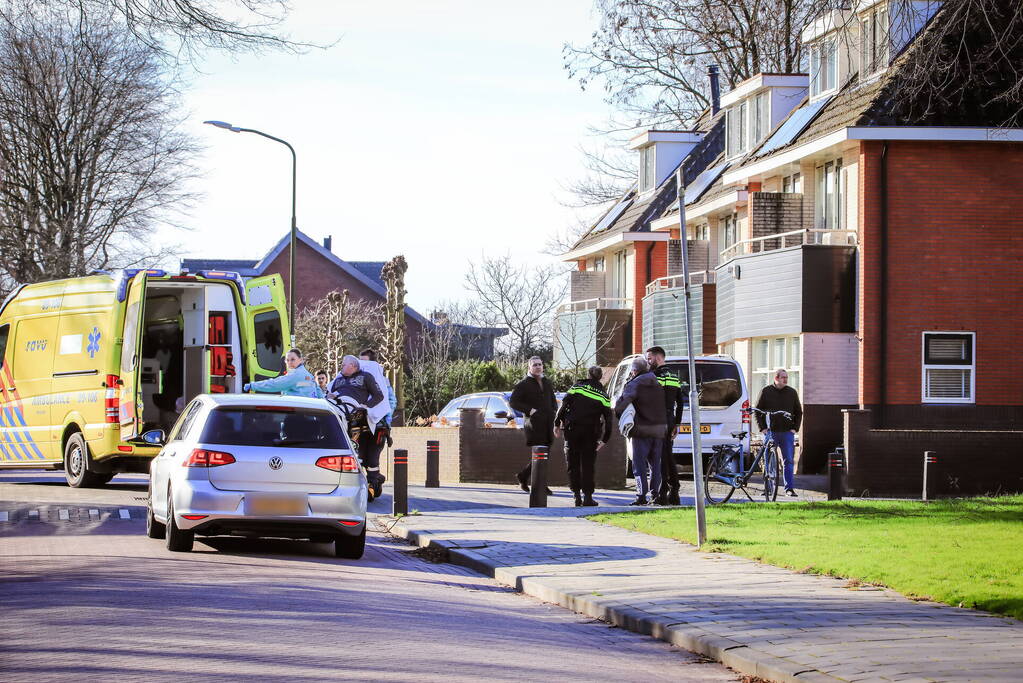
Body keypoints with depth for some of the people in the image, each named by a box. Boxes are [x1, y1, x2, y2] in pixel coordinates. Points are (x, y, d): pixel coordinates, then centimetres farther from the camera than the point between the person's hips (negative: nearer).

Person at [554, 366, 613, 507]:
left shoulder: (578, 386, 4)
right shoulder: (603, 395, 9)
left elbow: (564, 404, -4)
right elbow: (608, 418, 5)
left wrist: (557, 423, -1)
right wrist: (604, 439, 8)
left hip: (572, 430, -1)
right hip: (591, 432, 1)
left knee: (573, 464, 6)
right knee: (587, 465, 6)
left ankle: (577, 495, 1)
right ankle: (587, 496, -1)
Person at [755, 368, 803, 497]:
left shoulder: (792, 393, 7)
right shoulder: (766, 392, 4)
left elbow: (799, 412, 14)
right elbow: (758, 411, 7)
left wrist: (795, 428, 2)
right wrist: (762, 427, -3)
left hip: (787, 433, 1)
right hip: (770, 432, -1)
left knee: (789, 461, -4)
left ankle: (790, 488, -2)